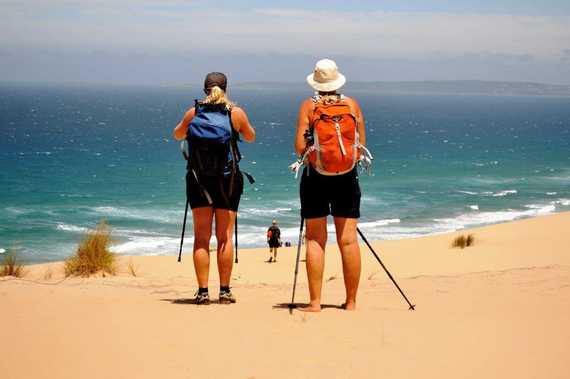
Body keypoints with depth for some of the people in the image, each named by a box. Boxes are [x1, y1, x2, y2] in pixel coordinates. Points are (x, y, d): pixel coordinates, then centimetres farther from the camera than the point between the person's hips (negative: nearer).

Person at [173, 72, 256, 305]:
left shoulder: (193, 113, 1)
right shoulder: (236, 113, -2)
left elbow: (177, 135, 17)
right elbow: (251, 137, 14)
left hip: (198, 179, 1)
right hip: (228, 179, -1)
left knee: (201, 237, 4)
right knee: (224, 237, 4)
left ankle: (203, 292, 0)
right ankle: (224, 291, 4)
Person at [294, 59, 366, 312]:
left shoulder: (309, 106, -3)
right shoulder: (352, 105, 2)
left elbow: (300, 146, -8)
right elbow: (361, 146, 3)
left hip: (315, 176, -1)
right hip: (346, 177, 2)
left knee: (315, 239, 1)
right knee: (348, 239, 3)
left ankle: (315, 302, -3)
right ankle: (350, 302, 6)